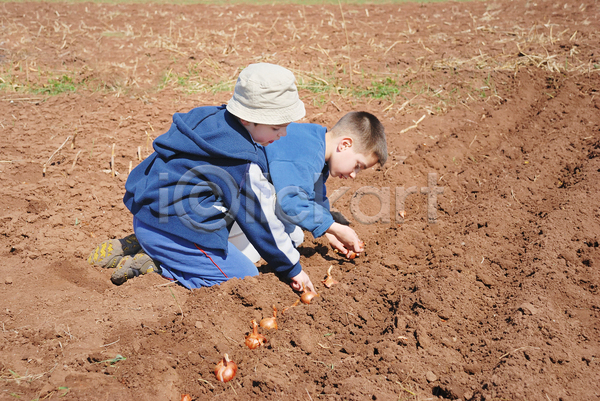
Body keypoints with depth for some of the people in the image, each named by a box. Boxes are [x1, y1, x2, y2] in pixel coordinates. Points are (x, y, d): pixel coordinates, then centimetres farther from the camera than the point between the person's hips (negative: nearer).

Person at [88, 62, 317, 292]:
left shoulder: (209, 118, 7)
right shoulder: (245, 163, -17)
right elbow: (263, 220, -9)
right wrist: (292, 268, 3)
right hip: (175, 228, -9)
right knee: (246, 278, -4)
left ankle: (138, 246, 15)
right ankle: (154, 266, -8)